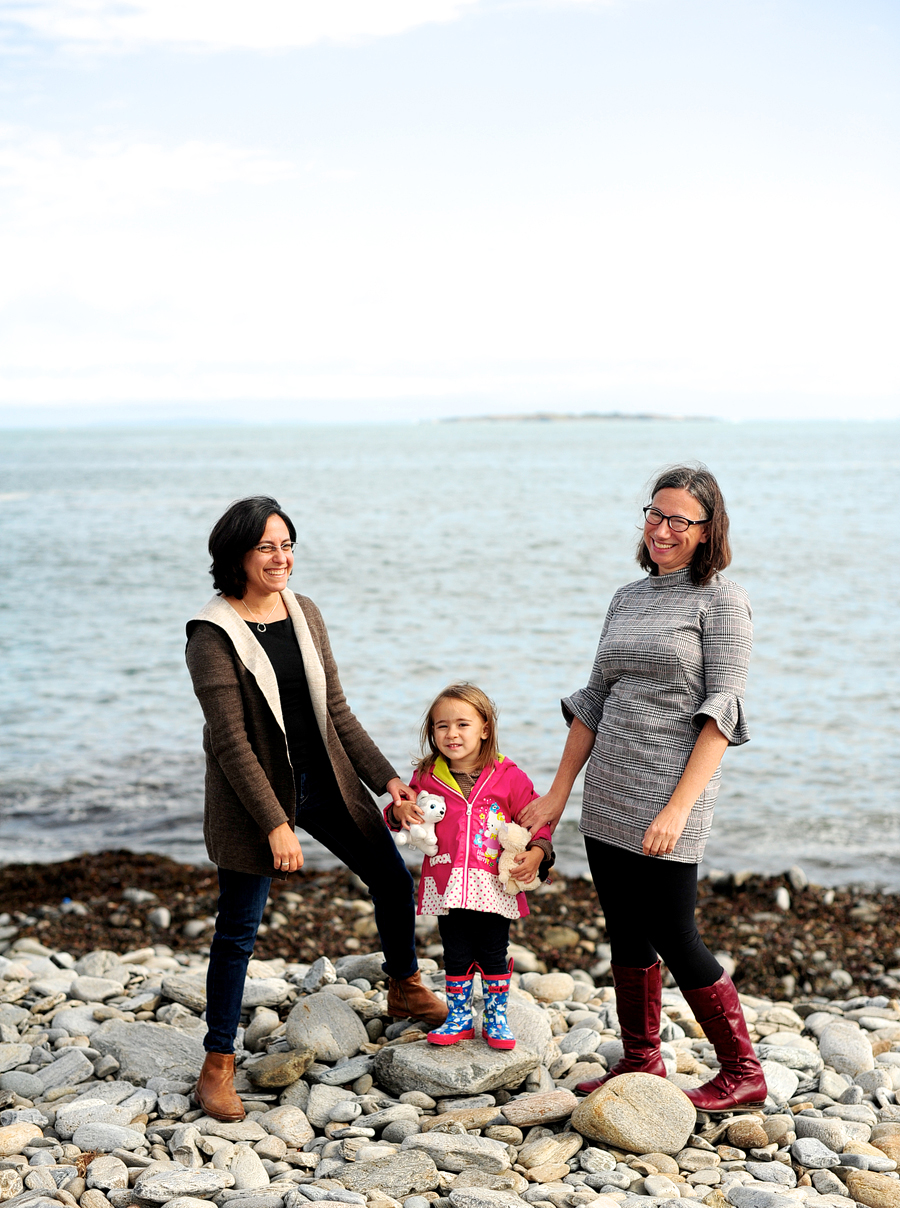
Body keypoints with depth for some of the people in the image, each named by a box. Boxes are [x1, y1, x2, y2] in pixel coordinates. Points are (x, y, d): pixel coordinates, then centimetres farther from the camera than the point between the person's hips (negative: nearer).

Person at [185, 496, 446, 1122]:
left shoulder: (306, 614, 3)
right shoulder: (213, 635, -16)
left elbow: (336, 710, 9)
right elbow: (231, 741, -19)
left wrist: (385, 776, 4)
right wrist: (275, 823, -22)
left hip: (325, 778, 6)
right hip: (255, 791, -6)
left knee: (393, 878, 14)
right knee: (238, 928, 0)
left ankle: (406, 990, 40)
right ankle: (218, 1067, 13)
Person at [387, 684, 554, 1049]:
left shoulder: (508, 777, -5)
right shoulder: (427, 777, 2)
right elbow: (399, 815, 15)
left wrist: (536, 853, -17)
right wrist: (399, 811, -8)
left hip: (494, 886, -1)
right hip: (447, 887, 2)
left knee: (494, 955, 9)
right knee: (456, 956, 11)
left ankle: (496, 1018, 26)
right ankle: (459, 1018, 27)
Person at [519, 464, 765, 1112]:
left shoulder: (721, 600, -7)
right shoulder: (629, 598, 13)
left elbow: (722, 713, -13)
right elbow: (594, 699, 17)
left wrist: (678, 808, -21)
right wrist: (557, 795, 15)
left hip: (669, 795, -7)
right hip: (608, 796, 7)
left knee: (675, 938, -3)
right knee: (627, 936, 12)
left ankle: (743, 1073, 12)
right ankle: (641, 1064, 26)